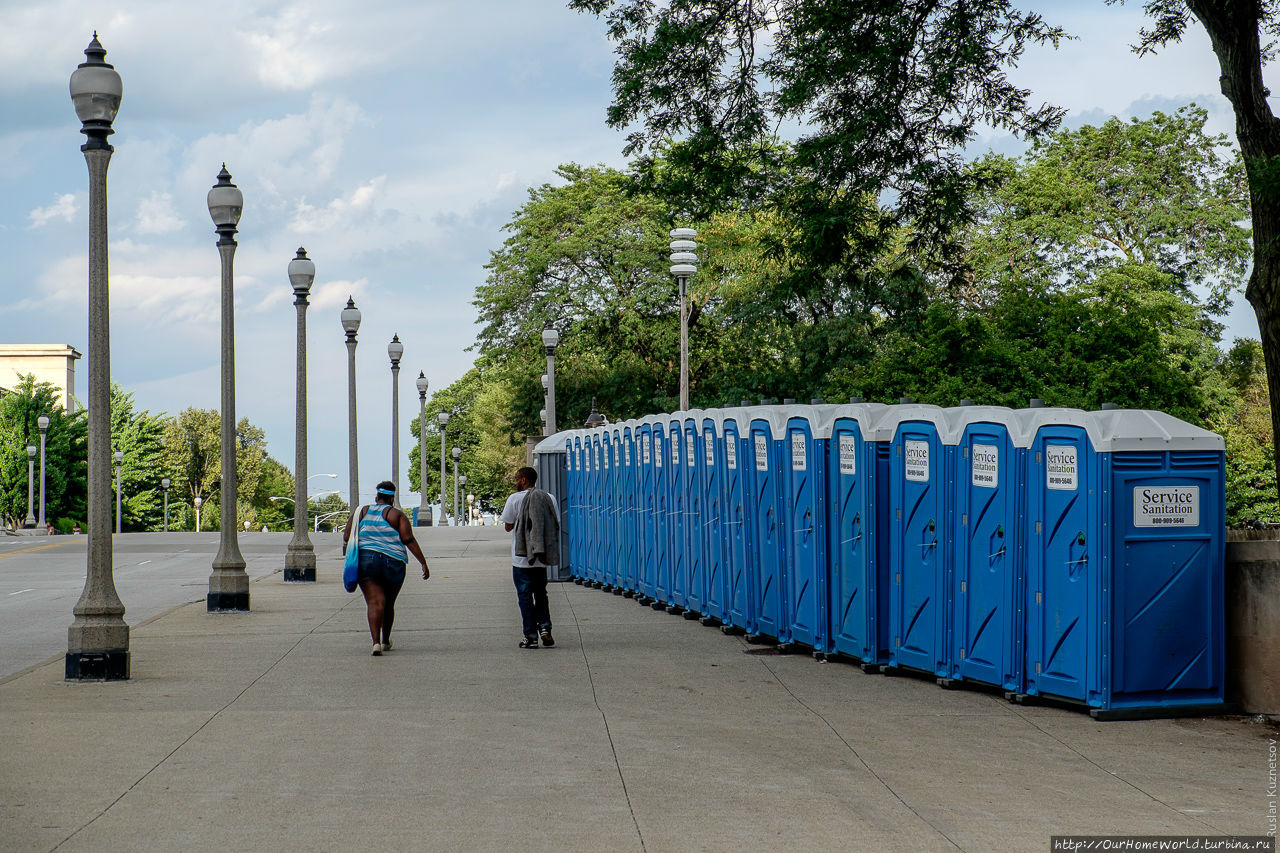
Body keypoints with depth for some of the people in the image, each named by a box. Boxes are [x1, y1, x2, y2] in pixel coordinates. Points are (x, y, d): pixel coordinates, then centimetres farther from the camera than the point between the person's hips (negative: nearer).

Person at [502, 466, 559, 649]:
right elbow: (556, 525, 5)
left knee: (525, 595, 3)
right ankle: (544, 627, 1)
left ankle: (531, 636, 1)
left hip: (521, 558, -4)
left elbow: (508, 526, -1)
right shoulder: (550, 498, 4)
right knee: (540, 593, 18)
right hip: (542, 558, 4)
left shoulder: (515, 499, -7)